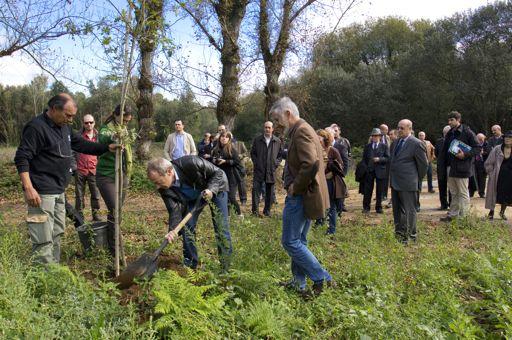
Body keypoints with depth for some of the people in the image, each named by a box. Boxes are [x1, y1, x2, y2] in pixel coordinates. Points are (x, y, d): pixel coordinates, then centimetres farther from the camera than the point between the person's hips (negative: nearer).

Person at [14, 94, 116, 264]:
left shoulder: (64, 127, 12)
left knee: (57, 233, 18)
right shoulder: (36, 127, -15)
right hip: (41, 193, -10)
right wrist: (28, 188, -25)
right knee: (44, 239, -8)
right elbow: (21, 158, -18)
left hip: (58, 191, 10)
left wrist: (107, 147, 11)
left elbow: (82, 144, 21)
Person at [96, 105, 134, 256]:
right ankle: (114, 249, -6)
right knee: (115, 211, -14)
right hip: (106, 176, -7)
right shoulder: (106, 128, -11)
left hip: (122, 176, 7)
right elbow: (102, 138, -35)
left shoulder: (124, 129, 12)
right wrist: (112, 138, -57)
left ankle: (110, 242, 27)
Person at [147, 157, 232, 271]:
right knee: (186, 228, -2)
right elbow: (174, 209, -25)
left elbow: (218, 173, -27)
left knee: (221, 230, -7)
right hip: (192, 197, 5)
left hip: (215, 189, -4)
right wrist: (173, 229, -41)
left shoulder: (191, 163, -40)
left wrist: (211, 189, -41)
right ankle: (190, 264, 15)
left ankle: (225, 269, 6)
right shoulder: (164, 188, -23)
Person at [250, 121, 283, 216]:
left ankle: (267, 210, 19)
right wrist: (256, 162, -1)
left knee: (269, 192, 8)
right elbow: (252, 153, 10)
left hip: (271, 170, 1)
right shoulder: (257, 140, 5)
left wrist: (276, 163, -1)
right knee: (256, 189, -9)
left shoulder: (277, 141, 6)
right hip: (259, 169, -1)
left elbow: (280, 154, 12)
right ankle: (255, 210, -5)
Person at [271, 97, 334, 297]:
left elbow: (311, 164, -29)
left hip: (300, 197, -10)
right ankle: (299, 282, 27)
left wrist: (295, 187, -19)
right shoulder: (301, 130, 17)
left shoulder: (301, 131, -16)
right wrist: (294, 185, 10)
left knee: (290, 241, -3)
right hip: (304, 196, 10)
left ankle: (322, 279, 3)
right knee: (299, 241, 17)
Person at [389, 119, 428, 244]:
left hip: (407, 183, -8)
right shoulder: (396, 142, 12)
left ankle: (410, 236, 10)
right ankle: (399, 234, 27)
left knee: (408, 211, 0)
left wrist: (417, 178, 3)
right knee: (397, 210, 15)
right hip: (395, 182, 8)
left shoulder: (416, 143, -12)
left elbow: (423, 163, -6)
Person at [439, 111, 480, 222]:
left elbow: (477, 149, -9)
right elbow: (445, 150, 20)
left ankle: (463, 216, 4)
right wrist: (446, 163, 10)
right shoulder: (449, 134, 13)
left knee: (463, 193, -1)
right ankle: (452, 215, 21)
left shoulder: (467, 132, -8)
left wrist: (465, 154, -22)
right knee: (454, 193, 14)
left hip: (462, 168, -7)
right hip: (451, 167, 7)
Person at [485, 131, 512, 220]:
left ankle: (502, 212, 31)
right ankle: (491, 212, 19)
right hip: (497, 178, -2)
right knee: (494, 194, 4)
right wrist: (491, 173, -4)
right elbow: (488, 163, 0)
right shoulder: (497, 149, -5)